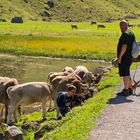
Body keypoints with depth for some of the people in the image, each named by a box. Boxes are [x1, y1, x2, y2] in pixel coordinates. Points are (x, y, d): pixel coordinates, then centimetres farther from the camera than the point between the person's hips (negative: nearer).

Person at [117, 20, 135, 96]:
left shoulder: (125, 34, -16)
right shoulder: (131, 33, 16)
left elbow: (124, 46, -23)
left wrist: (120, 57, -20)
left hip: (124, 57, -10)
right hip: (129, 57, 10)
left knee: (125, 74, -6)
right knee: (127, 74, 17)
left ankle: (126, 90, -3)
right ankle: (130, 89, 23)